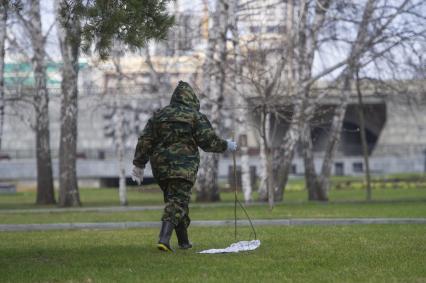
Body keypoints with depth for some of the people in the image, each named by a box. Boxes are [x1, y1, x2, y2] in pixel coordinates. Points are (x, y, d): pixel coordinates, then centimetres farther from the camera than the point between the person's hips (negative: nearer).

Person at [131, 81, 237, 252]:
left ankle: (184, 241, 23)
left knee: (176, 200, 17)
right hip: (183, 166, -5)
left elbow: (145, 141, 9)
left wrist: (139, 165, 13)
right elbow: (209, 141, -5)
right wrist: (226, 145, 12)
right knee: (177, 201, -9)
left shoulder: (159, 115, 13)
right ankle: (164, 238, -27)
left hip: (161, 167, 5)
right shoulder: (195, 116, 0)